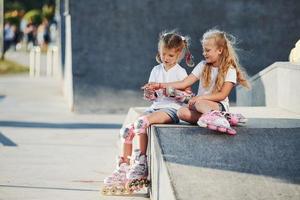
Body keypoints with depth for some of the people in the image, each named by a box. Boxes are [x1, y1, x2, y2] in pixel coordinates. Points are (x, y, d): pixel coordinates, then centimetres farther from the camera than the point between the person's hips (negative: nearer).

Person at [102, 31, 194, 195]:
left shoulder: (180, 72, 2)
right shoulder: (156, 70, 17)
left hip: (171, 108, -6)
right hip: (155, 106, 6)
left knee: (142, 122, -32)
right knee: (127, 129, -14)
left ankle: (141, 161, -23)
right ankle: (123, 168, -8)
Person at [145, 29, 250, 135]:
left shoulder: (229, 70, -4)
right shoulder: (203, 66, 8)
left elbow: (222, 95, -11)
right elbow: (184, 83, 3)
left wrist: (201, 97, -22)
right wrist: (160, 85, -5)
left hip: (219, 106, -5)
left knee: (199, 103, -35)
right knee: (182, 112, -28)